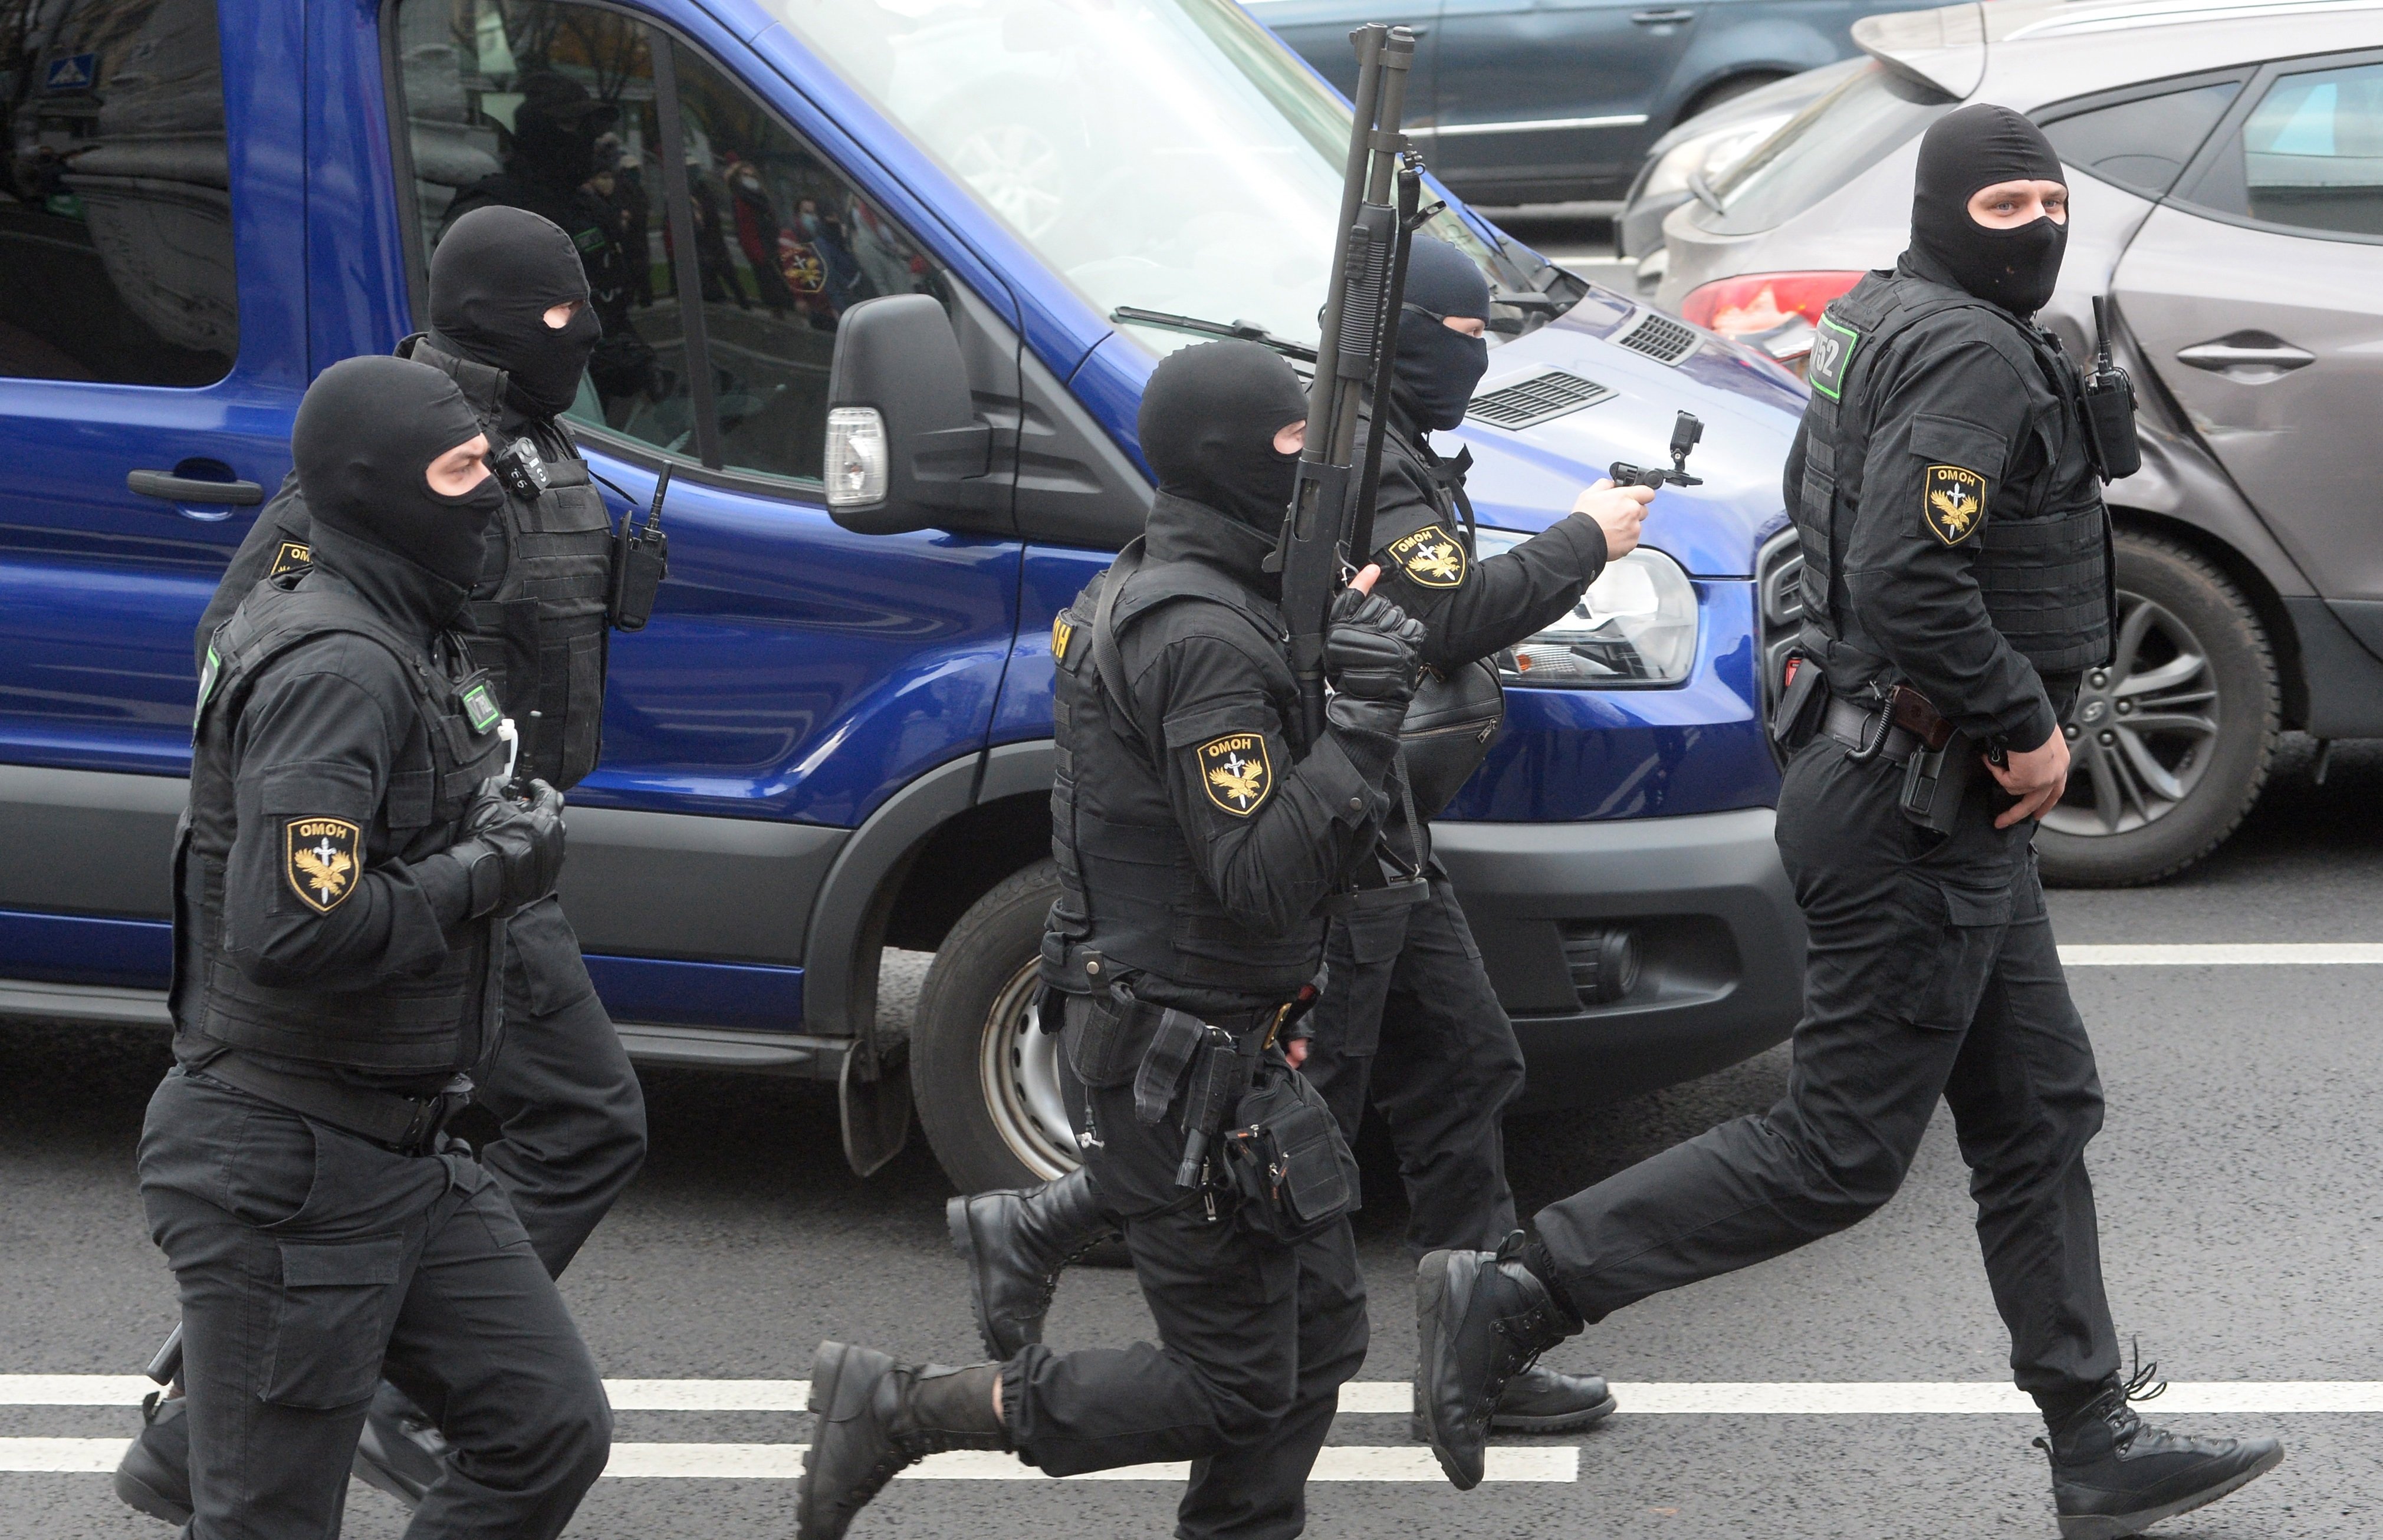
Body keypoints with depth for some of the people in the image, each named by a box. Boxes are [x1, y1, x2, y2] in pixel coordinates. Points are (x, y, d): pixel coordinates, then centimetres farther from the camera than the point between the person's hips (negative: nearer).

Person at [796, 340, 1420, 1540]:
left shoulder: (1142, 592, 10)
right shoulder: (1205, 638, -23)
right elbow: (1260, 877, -27)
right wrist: (1363, 716, -25)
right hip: (1182, 1066, -11)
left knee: (1319, 1337, 15)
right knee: (1235, 1387, -2)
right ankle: (901, 1411, 3)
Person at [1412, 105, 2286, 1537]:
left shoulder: (1882, 327, 13)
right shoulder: (1976, 357, -18)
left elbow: (1835, 525, 23)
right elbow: (1908, 579, -31)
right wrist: (2025, 727, -19)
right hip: (1922, 816, -11)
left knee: (2042, 1121, 15)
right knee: (1839, 1157, -5)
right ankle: (1511, 1295, -1)